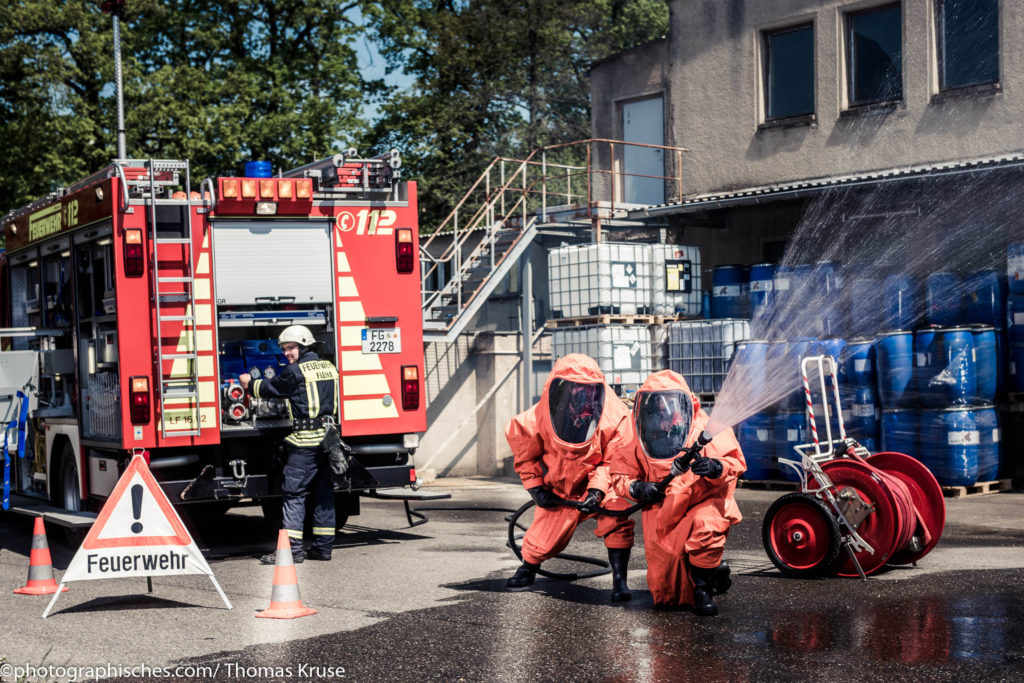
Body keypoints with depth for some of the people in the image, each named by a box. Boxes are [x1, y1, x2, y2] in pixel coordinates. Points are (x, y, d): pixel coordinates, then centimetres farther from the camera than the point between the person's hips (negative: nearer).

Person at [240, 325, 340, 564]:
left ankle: (292, 548, -9)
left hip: (305, 440, -7)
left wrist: (249, 383, 23)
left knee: (293, 494, -5)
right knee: (323, 492, 10)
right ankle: (323, 546, 12)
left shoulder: (295, 371, -9)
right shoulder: (329, 368, 12)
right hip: (329, 437, 7)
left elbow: (270, 388, 3)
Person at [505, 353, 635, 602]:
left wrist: (597, 489, -27)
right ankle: (528, 567, 39)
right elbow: (526, 457, -1)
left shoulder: (615, 418, -22)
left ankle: (619, 579, -14)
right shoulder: (537, 420, -19)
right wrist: (535, 488, -7)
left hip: (599, 487, -1)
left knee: (616, 521, -27)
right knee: (545, 536, 3)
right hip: (557, 491, 1)